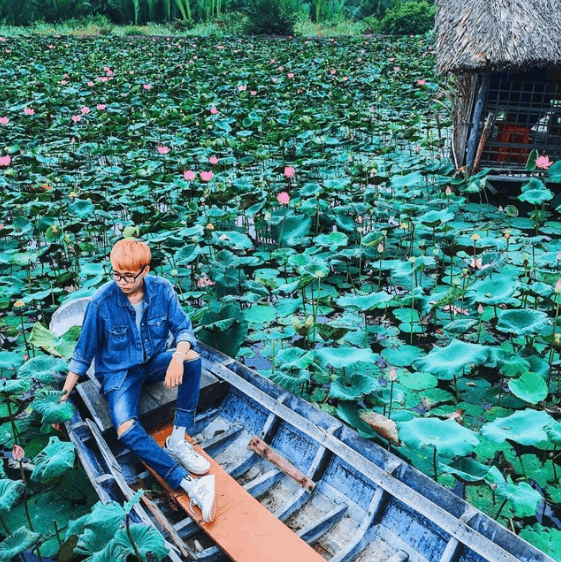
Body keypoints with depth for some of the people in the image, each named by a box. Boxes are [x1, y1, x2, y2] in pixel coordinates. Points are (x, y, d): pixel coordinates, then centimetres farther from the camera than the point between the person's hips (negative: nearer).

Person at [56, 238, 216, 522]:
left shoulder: (162, 289, -12)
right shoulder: (101, 302, -18)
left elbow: (183, 328, -10)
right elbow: (83, 352, -6)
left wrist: (178, 357, -32)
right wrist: (64, 395, -4)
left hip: (154, 361, 3)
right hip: (118, 371, -2)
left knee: (193, 358, -29)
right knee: (126, 429, -29)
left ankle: (178, 440, -20)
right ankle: (190, 485, -37)